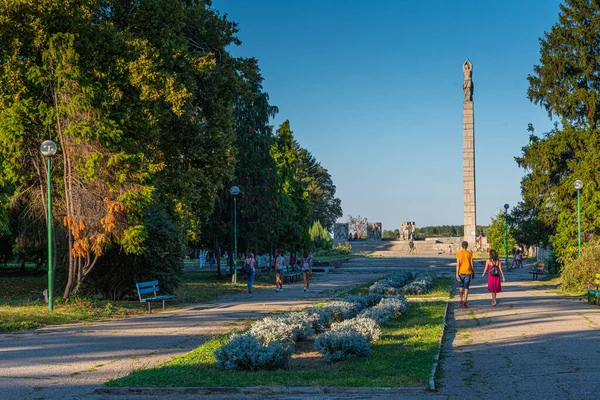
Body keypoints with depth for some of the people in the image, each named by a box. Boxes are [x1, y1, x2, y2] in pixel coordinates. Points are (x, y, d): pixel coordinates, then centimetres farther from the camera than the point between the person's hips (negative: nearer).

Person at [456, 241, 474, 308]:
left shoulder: (458, 254, -3)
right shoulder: (470, 254, -2)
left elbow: (458, 264, -7)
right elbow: (471, 264, 0)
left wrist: (457, 274, -8)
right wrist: (473, 273, 11)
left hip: (461, 272, 1)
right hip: (468, 272, -1)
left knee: (461, 286, 19)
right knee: (466, 288, 1)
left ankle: (461, 300, 17)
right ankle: (464, 302, -4)